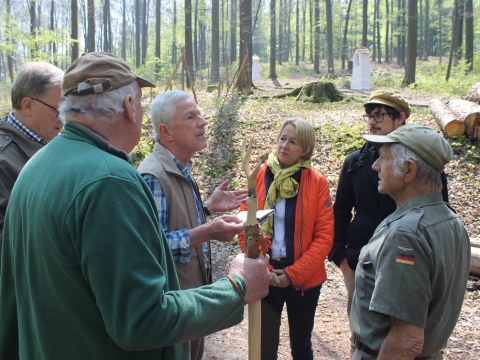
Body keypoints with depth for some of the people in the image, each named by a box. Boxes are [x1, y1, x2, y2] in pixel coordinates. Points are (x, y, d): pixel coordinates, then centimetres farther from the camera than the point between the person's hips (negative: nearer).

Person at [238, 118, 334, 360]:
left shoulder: (317, 182, -7)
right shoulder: (259, 176, -2)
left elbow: (324, 236, -8)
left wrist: (293, 273, -14)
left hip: (304, 279, 0)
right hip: (264, 277, 1)